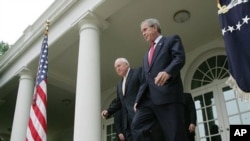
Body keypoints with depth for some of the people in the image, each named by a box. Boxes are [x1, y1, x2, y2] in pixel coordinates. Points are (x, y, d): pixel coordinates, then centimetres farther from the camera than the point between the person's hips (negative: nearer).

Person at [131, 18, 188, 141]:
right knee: (137, 125, -10)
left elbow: (180, 58, -7)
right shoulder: (146, 56, 32)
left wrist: (167, 72, -27)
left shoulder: (172, 40, 13)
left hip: (168, 94, -6)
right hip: (148, 98, 7)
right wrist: (138, 99, 16)